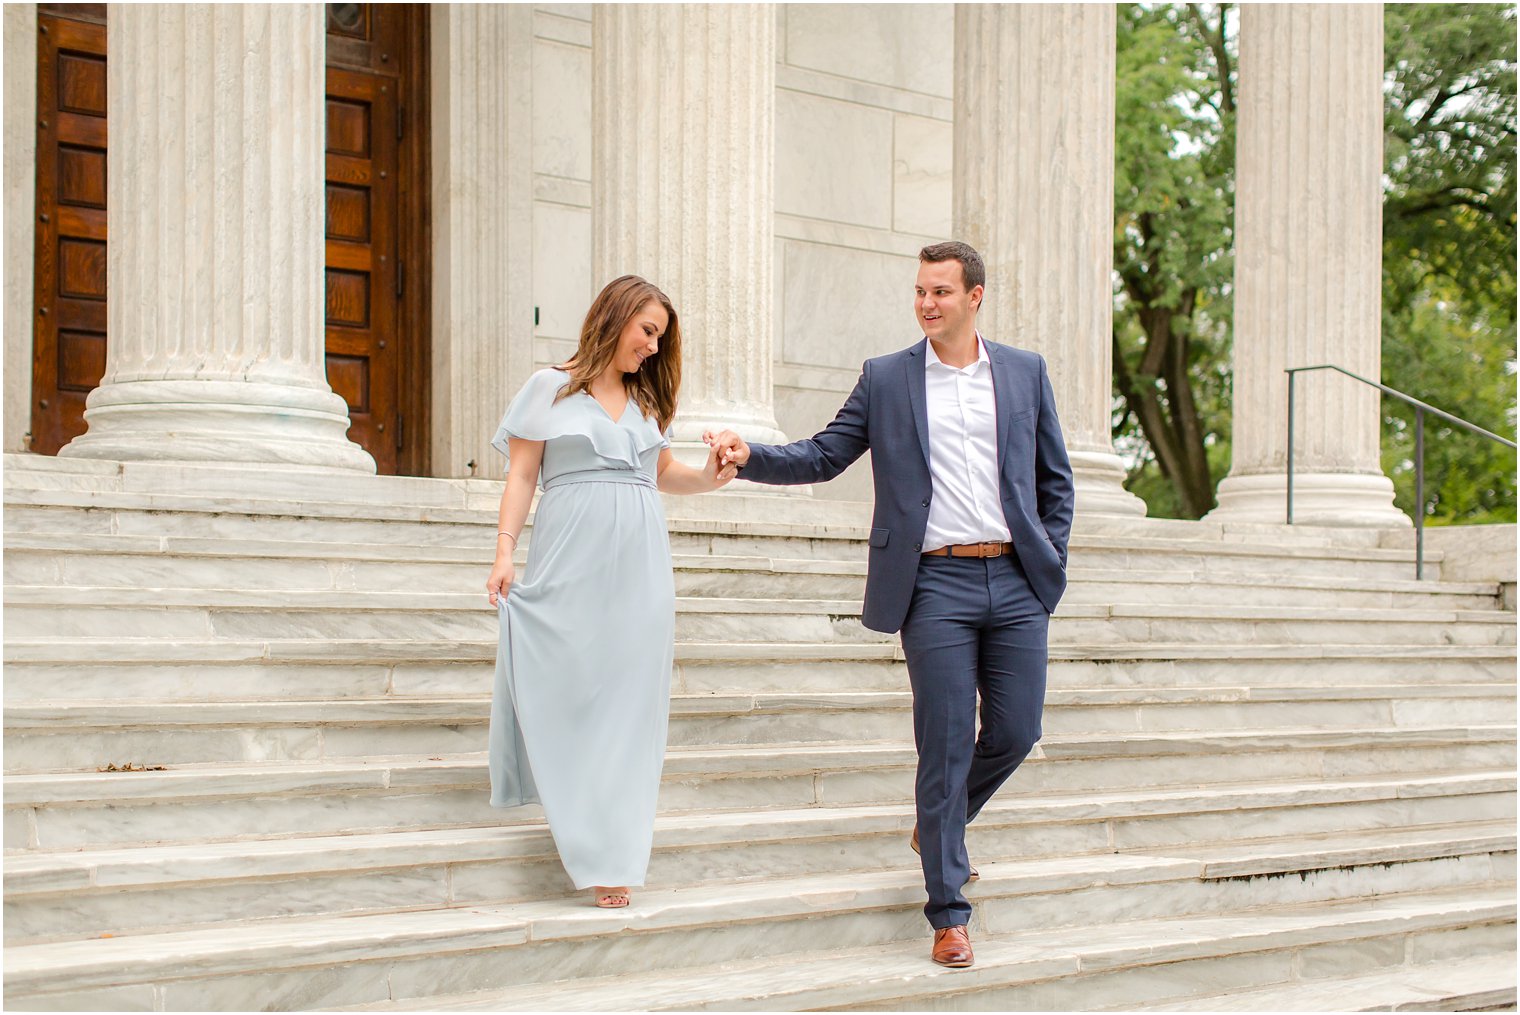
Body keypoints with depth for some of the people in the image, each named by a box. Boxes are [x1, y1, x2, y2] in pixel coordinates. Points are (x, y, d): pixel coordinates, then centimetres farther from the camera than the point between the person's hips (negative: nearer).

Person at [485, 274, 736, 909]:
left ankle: (613, 854, 1)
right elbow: (521, 475, 3)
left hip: (638, 564, 4)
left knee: (626, 699, 0)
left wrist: (708, 477, 4)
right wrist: (504, 551, -6)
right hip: (570, 562, -4)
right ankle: (588, 841, 0)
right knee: (564, 692, -8)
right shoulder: (552, 387, 5)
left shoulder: (646, 398, 17)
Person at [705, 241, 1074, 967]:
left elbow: (1055, 479, 13)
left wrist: (1051, 563, 6)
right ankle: (948, 913, 5)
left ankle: (937, 825, 34)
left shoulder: (1025, 373, 9)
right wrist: (749, 456, -11)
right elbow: (825, 456, 4)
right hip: (936, 585, -2)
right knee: (944, 744, -3)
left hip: (1015, 582, 2)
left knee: (1015, 732, 4)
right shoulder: (886, 379, 5)